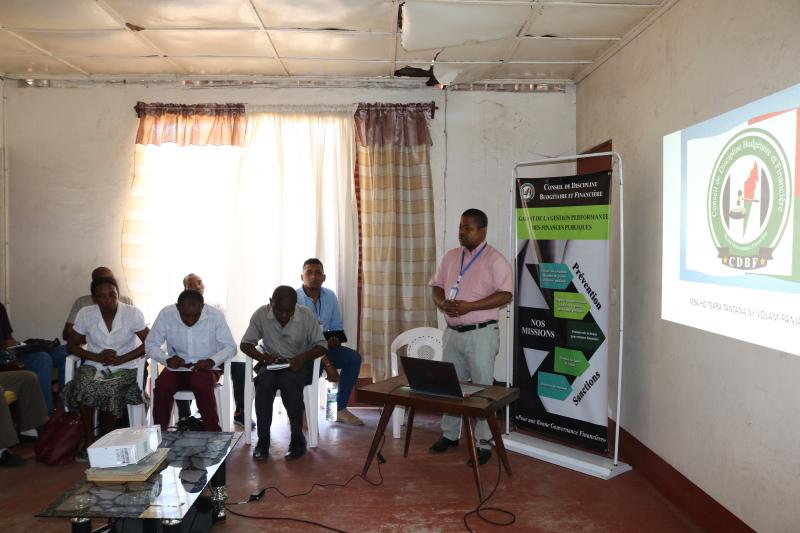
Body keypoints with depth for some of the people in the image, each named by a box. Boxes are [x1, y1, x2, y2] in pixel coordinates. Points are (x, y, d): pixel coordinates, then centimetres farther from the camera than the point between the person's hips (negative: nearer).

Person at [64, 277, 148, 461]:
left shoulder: (133, 313, -10)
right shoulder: (85, 314, -4)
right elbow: (72, 345, 3)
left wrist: (121, 359, -18)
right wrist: (97, 357, -13)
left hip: (125, 368, -2)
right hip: (93, 365, 2)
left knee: (110, 389, -32)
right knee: (84, 386, -31)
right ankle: (89, 439, -15)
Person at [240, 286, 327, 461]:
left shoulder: (307, 315, -13)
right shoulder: (261, 314, -9)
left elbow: (322, 345, -7)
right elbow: (245, 344, -2)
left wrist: (303, 357, -26)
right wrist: (261, 356, -23)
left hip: (298, 364, -1)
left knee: (288, 381, -35)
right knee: (264, 381, -32)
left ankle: (298, 439, -19)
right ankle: (263, 439, -19)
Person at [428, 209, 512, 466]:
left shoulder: (495, 260, -9)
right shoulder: (450, 256, 11)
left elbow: (505, 296, -16)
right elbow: (436, 286, 14)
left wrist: (469, 306, -23)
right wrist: (442, 303, -8)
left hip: (480, 333, -6)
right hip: (452, 332, 6)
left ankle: (484, 443, 12)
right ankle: (450, 434, 30)